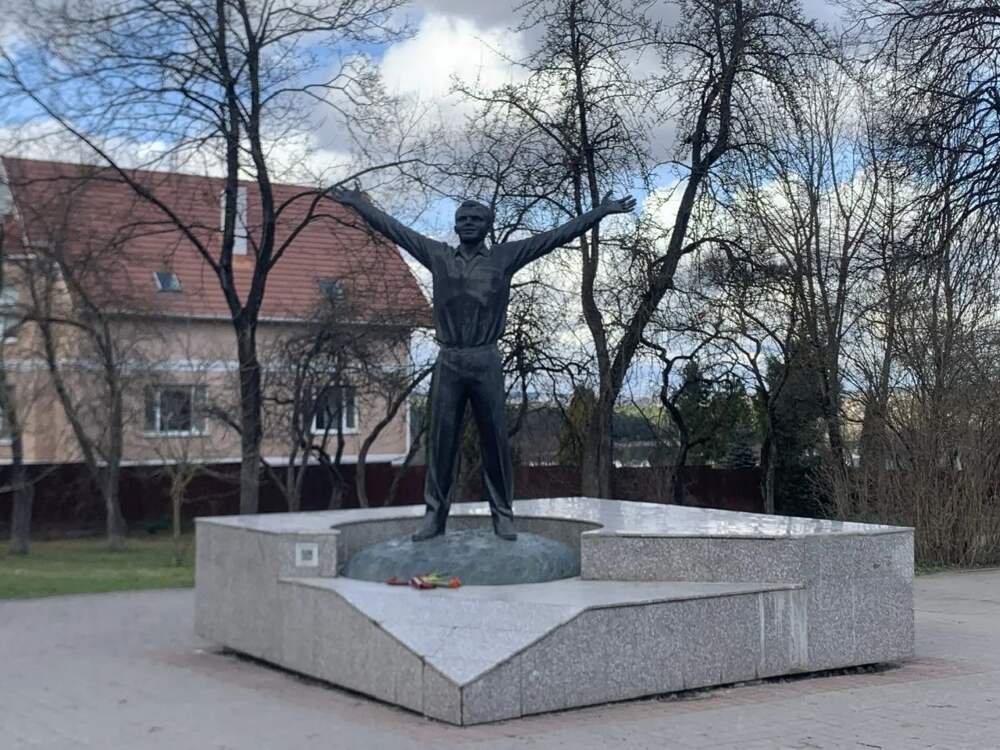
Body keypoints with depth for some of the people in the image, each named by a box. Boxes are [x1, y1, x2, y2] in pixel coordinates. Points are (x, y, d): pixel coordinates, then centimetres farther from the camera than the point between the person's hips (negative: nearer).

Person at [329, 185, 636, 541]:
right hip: (448, 361, 2)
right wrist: (359, 205, 19)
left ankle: (502, 514, 9)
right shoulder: (438, 256, 11)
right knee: (441, 439, 3)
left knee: (494, 439, 2)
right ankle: (434, 514, 9)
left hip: (486, 362, -1)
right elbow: (393, 229, 17)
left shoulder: (504, 257, 6)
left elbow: (558, 235, 4)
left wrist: (601, 212, 2)